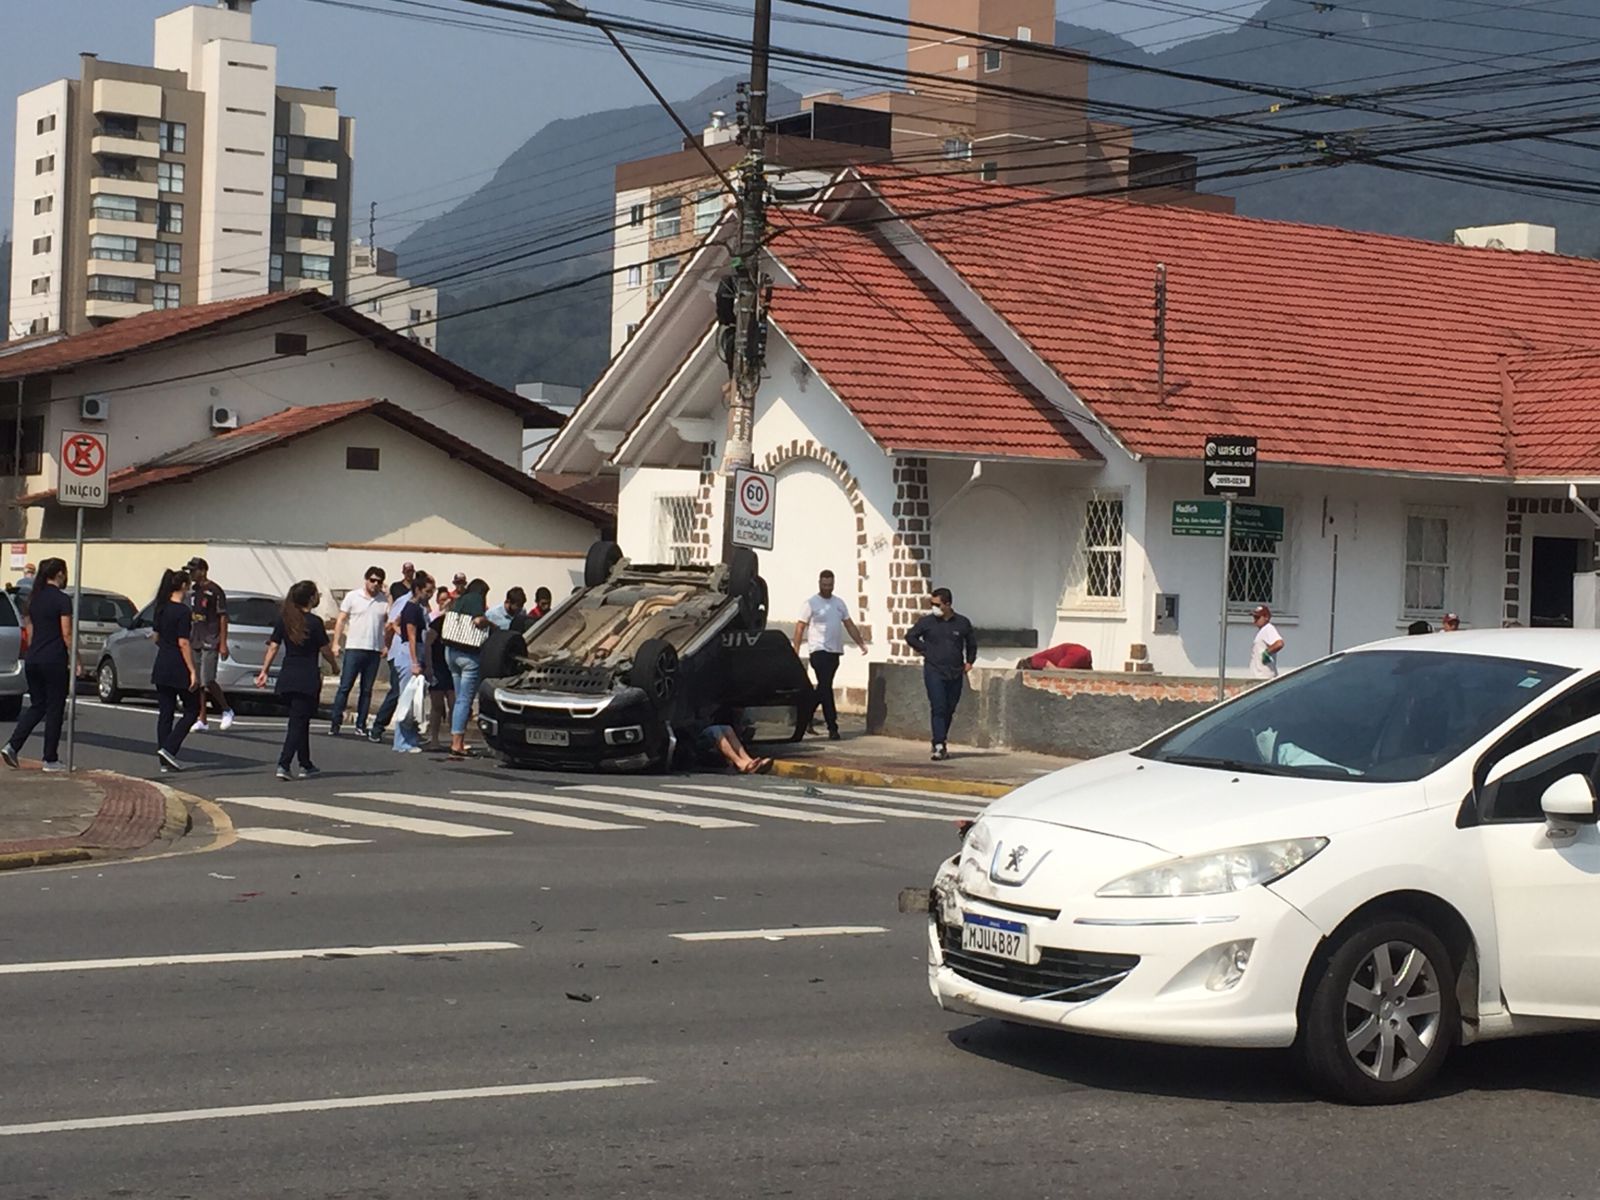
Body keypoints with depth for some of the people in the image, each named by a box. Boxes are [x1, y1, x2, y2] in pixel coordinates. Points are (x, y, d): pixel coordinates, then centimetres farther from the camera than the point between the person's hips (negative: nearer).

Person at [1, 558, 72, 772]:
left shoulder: (34, 598, 11)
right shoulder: (62, 599, -10)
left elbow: (30, 632, 15)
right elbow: (66, 635, -13)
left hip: (32, 658, 7)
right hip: (54, 660, -7)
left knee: (37, 706, 15)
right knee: (54, 708, 2)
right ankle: (50, 760, 5)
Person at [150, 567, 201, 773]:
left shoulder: (161, 609, 7)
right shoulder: (183, 611, -15)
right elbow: (184, 643, -19)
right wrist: (193, 671, -17)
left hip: (161, 668, 7)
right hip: (179, 669, -7)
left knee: (165, 713, 10)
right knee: (192, 710, 6)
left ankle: (164, 760, 9)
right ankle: (168, 748, -7)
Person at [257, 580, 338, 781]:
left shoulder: (284, 620, 4)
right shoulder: (314, 622, -11)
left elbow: (273, 647, 3)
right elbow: (326, 651, -4)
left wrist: (264, 671, 6)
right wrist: (335, 666, 14)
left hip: (287, 678, 6)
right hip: (308, 679, -6)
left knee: (300, 721, 18)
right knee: (298, 722, -3)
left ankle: (306, 765, 25)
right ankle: (283, 765, -15)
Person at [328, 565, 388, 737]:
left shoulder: (385, 600, 7)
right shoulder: (352, 597, 3)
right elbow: (341, 620, 5)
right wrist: (336, 643, -3)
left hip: (375, 651, 2)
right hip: (354, 648, -2)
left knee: (367, 690, 6)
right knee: (345, 687, -5)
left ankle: (361, 725, 10)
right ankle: (335, 723, -3)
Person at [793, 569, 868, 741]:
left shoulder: (839, 603, 14)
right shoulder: (811, 604, -3)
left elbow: (849, 625, 17)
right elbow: (800, 628, -5)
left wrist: (861, 643, 7)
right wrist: (796, 651, -12)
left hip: (835, 651, 6)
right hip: (819, 650, -6)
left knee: (823, 688, 11)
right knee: (825, 687, -11)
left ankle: (805, 718, 26)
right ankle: (832, 727, -13)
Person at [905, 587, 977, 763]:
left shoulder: (962, 623, 4)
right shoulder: (927, 622, -1)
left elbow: (971, 642, 21)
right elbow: (910, 636, 12)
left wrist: (969, 661, 14)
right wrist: (924, 649, 4)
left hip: (955, 674, 3)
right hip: (934, 672, -3)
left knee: (949, 710, 9)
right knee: (938, 708, -12)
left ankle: (941, 741, 24)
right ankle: (939, 746, -16)